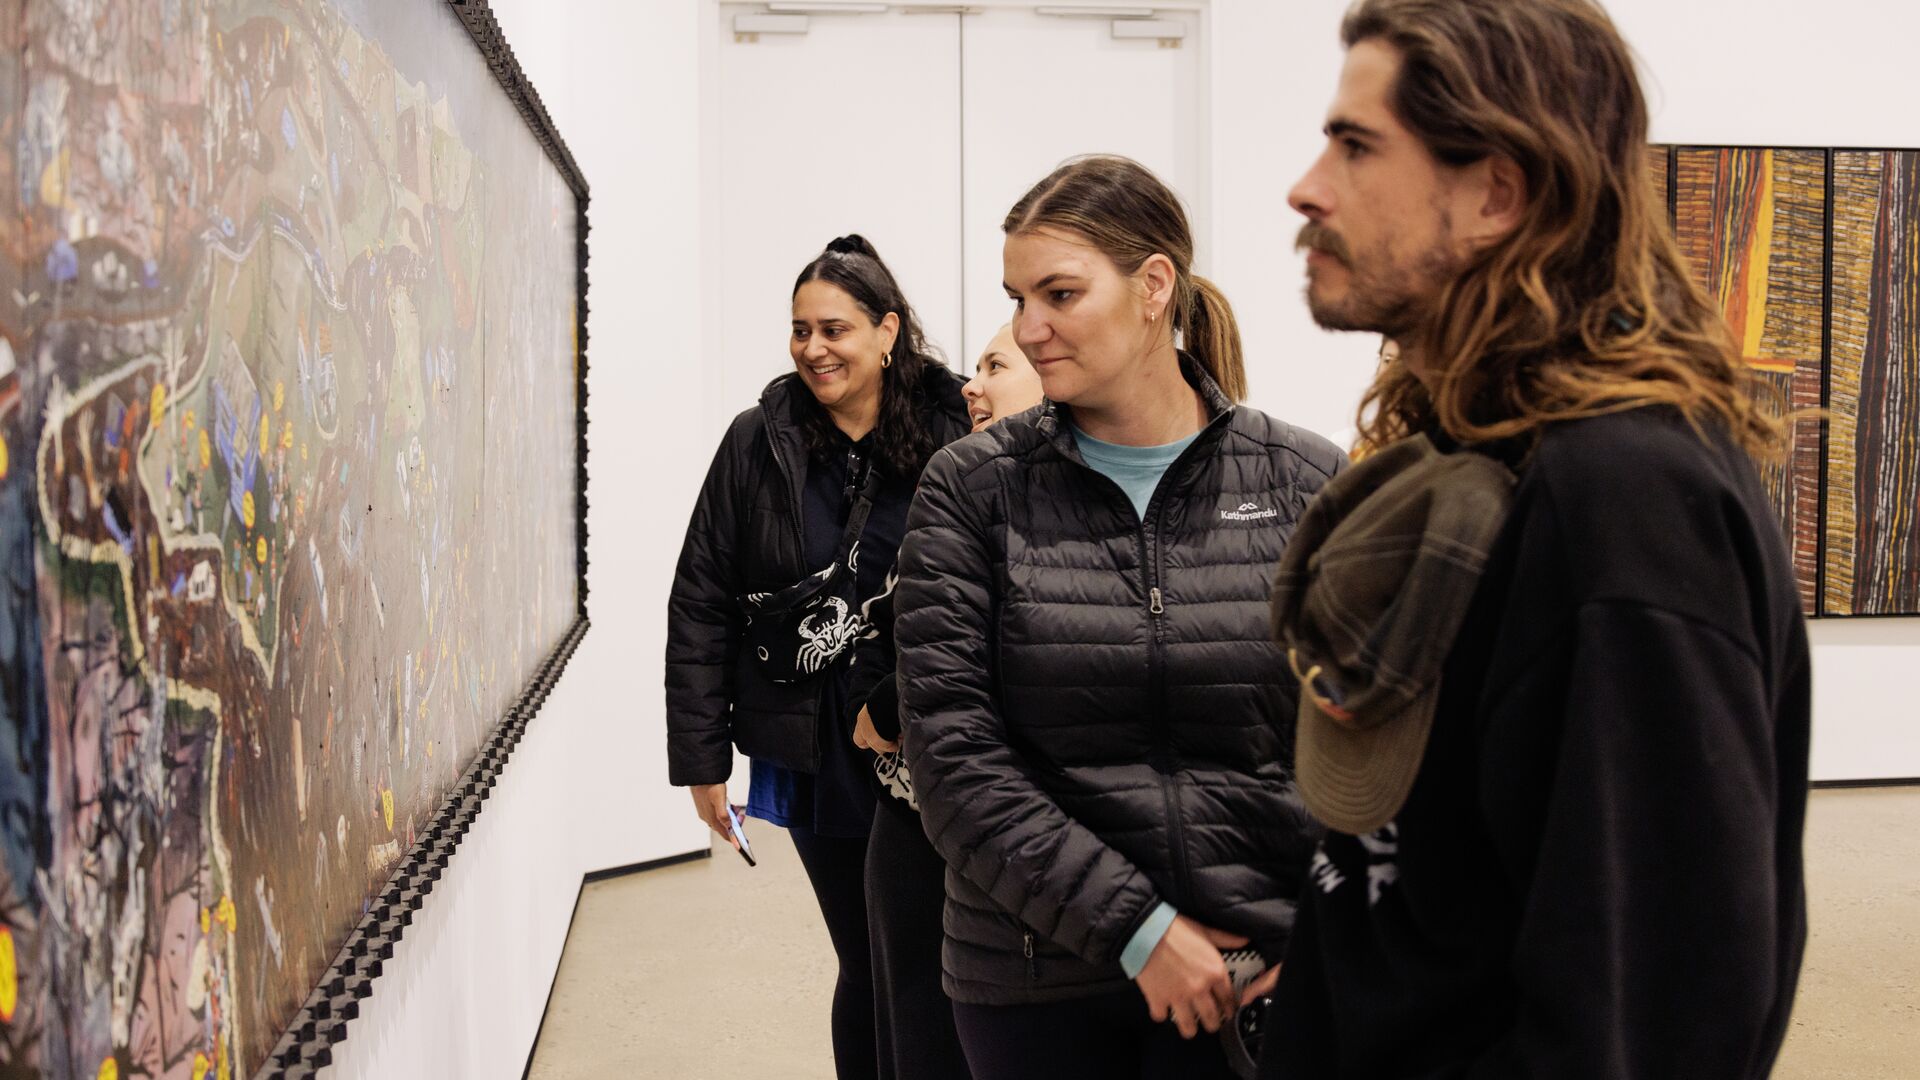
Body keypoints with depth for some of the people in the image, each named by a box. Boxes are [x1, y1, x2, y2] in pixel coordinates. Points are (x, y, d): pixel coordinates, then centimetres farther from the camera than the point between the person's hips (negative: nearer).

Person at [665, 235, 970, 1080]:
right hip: (816, 751, 1)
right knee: (869, 965, 10)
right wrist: (701, 757, -1)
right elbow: (700, 607, 1)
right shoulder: (759, 444, -1)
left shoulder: (952, 440, -5)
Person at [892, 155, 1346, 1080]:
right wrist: (1132, 928, -14)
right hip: (1035, 984, 0)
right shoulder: (972, 490, -2)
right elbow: (954, 755, -9)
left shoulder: (1309, 484, -1)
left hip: (1263, 973, 0)